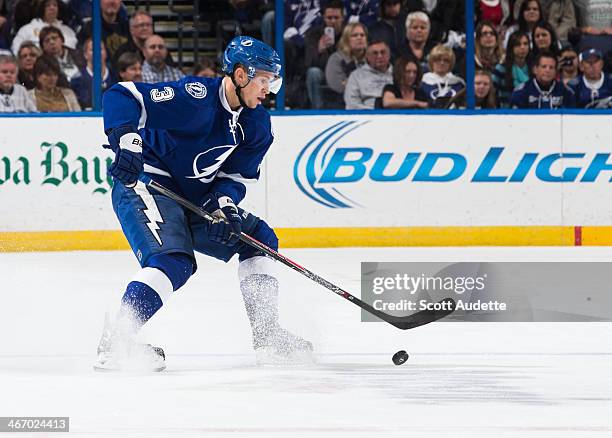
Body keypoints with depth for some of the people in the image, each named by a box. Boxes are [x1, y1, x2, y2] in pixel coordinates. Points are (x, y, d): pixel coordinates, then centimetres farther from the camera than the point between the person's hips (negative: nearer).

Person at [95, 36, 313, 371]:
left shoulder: (256, 124, 4)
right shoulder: (196, 96, -21)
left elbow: (236, 176, 6)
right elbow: (121, 96, -24)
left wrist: (224, 204, -15)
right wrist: (126, 139, -39)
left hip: (193, 197, 9)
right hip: (144, 186, -9)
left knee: (259, 238, 8)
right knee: (174, 261, -29)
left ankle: (267, 335, 13)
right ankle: (114, 342, -31)